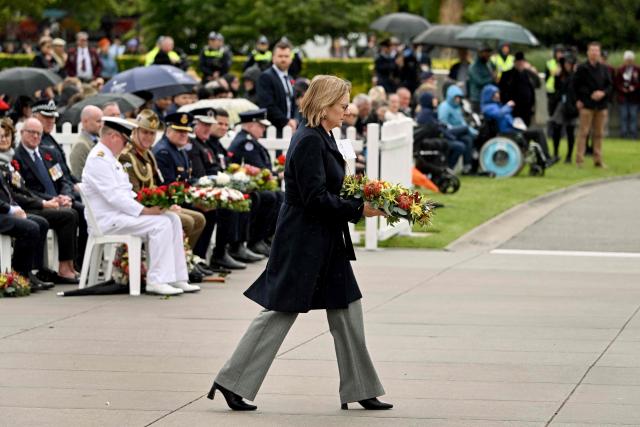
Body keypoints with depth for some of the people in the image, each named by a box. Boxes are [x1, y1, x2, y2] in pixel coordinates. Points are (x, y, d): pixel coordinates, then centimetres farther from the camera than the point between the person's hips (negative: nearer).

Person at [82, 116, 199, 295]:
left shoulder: (109, 158, 21)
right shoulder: (98, 159, -14)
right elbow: (114, 196, -22)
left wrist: (146, 205, 5)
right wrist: (144, 210, -21)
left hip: (120, 212, 10)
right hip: (107, 220, -10)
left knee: (173, 219, 0)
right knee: (160, 224, -23)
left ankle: (176, 278, -2)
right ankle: (157, 281, -21)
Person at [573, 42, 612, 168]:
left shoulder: (604, 69, 10)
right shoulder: (582, 68, -1)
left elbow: (609, 85, 10)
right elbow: (575, 85, 1)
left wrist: (603, 93, -9)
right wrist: (578, 100, -5)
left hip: (601, 105, 4)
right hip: (586, 105, -4)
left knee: (599, 134, 6)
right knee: (583, 132, -5)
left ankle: (598, 160, 11)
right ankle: (579, 160, -3)